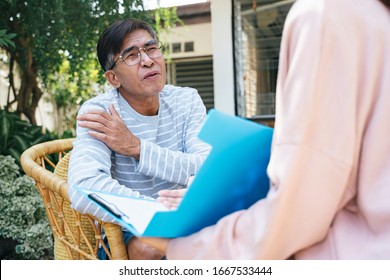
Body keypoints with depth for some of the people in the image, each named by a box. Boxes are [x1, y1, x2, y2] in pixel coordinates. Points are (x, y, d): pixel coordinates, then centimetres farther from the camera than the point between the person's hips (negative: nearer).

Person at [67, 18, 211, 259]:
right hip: (124, 232, -3)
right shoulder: (98, 112, -16)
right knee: (146, 244, -34)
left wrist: (136, 147, -24)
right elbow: (84, 190, -35)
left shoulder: (186, 100, -4)